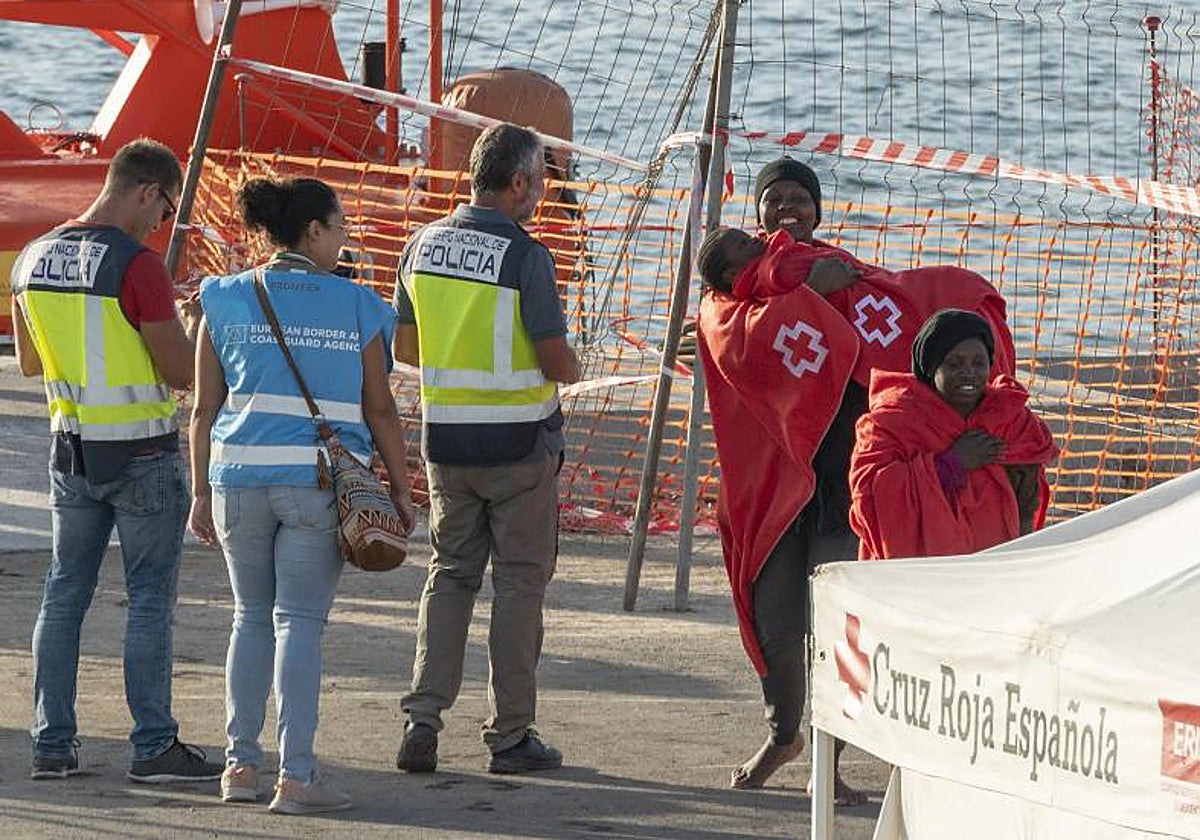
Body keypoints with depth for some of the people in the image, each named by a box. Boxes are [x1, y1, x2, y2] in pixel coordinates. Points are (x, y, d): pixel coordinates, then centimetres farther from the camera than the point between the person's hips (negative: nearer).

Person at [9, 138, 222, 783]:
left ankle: (52, 743, 11)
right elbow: (182, 372, -15)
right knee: (150, 599, 0)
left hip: (72, 447, 6)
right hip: (142, 451, -6)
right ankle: (154, 747, 1)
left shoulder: (34, 260, 4)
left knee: (63, 594, 11)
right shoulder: (138, 266, -18)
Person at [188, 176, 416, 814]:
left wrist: (202, 492, 11)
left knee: (251, 617, 15)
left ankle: (240, 763, 13)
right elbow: (380, 410, 3)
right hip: (320, 481, -2)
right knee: (299, 620, -1)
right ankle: (295, 777, -5)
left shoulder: (227, 300, 6)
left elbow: (205, 408, 6)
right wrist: (401, 492, 11)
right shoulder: (357, 307, 1)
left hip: (240, 476, 2)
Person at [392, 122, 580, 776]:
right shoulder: (526, 256, -15)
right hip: (519, 442, -5)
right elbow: (558, 364, -13)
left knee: (450, 573, 14)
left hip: (445, 441, 5)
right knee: (519, 581, 5)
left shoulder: (425, 244, 2)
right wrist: (567, 366, 10)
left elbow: (404, 348, 9)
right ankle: (510, 733, 7)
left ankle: (422, 718, 2)